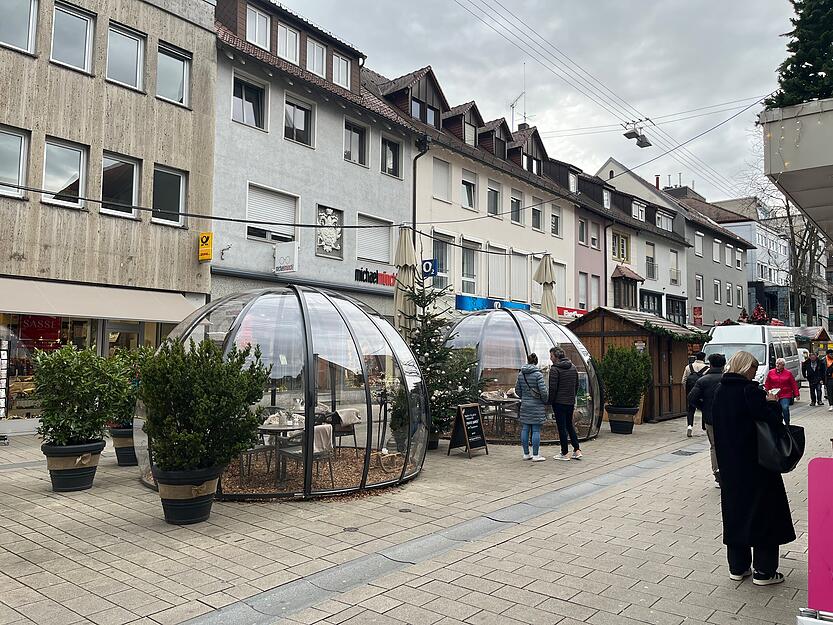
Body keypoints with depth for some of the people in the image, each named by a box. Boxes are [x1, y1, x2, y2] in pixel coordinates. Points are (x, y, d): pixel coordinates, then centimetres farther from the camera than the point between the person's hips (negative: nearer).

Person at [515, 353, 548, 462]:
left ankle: (526, 454, 17)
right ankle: (535, 455, 4)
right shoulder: (538, 374, -12)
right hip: (536, 406, -5)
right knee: (536, 430, 0)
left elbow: (517, 390, 11)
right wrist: (545, 401, 2)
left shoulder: (521, 374, 5)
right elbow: (543, 391, -15)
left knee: (525, 429, 10)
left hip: (524, 406, 5)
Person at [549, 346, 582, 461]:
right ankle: (577, 450, 14)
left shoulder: (555, 369, -15)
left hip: (559, 402, -7)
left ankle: (565, 454, 7)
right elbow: (577, 385, 13)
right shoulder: (573, 367, 8)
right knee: (570, 425, 19)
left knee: (562, 427, 1)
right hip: (571, 402, 7)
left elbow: (553, 388, -17)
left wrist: (550, 401, -5)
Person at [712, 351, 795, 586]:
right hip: (755, 464, -7)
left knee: (735, 510, 14)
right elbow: (772, 419, -20)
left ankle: (737, 568, 22)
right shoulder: (750, 390, -17)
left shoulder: (720, 391, 6)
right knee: (762, 511, 6)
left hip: (729, 464, 7)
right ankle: (764, 572, 13)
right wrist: (772, 403, -3)